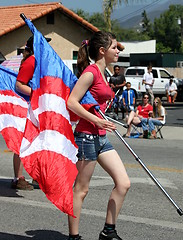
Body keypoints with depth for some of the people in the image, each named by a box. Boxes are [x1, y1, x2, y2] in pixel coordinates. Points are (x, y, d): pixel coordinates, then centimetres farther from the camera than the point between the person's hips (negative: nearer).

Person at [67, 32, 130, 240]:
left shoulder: (101, 73, 15)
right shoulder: (91, 72, -13)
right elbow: (71, 102, -20)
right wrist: (97, 120, -23)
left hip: (100, 137, 9)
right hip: (86, 136, -9)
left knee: (123, 183, 4)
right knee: (81, 189, 0)